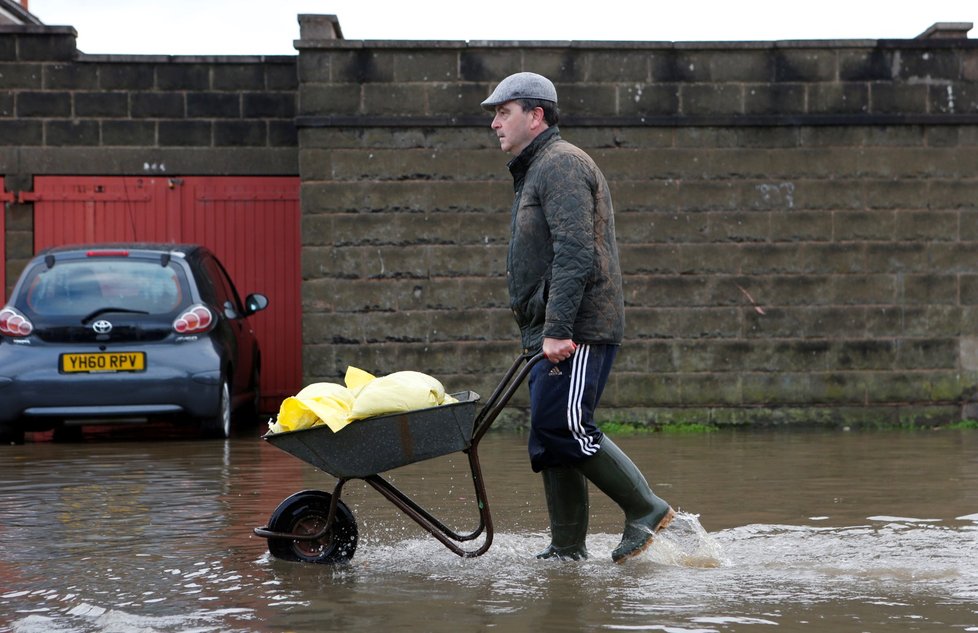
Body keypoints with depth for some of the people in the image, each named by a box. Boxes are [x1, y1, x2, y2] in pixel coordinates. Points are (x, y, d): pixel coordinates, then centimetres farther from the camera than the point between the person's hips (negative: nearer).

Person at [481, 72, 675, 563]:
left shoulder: (562, 165, -9)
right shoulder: (535, 171, 25)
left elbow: (575, 255, -20)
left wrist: (557, 330, -25)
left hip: (578, 333, -10)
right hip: (554, 335, 10)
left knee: (562, 427, -15)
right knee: (550, 437, 7)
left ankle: (646, 509, -4)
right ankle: (567, 551, 10)